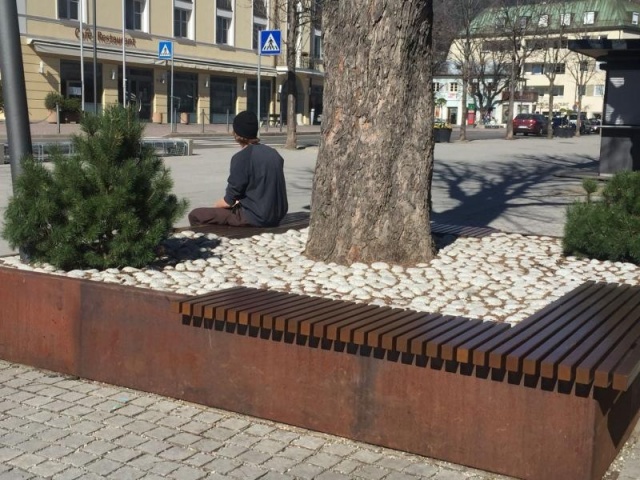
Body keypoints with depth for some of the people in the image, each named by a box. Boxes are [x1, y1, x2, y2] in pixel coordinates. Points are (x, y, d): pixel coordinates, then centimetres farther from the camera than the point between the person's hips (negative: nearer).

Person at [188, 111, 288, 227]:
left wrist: (215, 205, 11)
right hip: (276, 216, 8)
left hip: (255, 217, -8)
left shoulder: (241, 158, -14)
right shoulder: (273, 154, 7)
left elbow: (229, 201, -10)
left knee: (195, 215, 2)